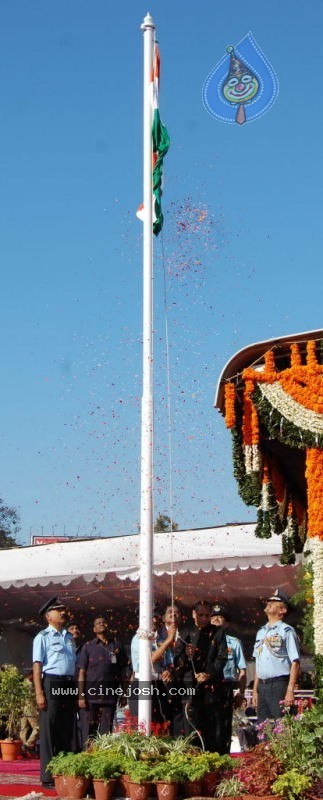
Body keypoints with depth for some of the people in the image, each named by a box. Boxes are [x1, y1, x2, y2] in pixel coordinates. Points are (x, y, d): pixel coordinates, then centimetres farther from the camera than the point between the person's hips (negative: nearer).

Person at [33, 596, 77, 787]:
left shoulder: (70, 637, 17)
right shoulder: (43, 637, -2)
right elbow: (37, 665, -7)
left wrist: (76, 690, 13)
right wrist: (39, 693, -15)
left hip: (69, 685, 6)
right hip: (51, 683, -6)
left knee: (67, 731, 9)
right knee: (49, 731, -3)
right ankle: (48, 777, 1)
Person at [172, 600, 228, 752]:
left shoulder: (218, 633, 10)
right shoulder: (185, 633, 13)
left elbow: (222, 657, 1)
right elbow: (177, 659, 8)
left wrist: (209, 674, -13)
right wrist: (186, 656, -14)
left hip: (212, 686, 0)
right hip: (190, 687, 1)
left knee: (214, 728, 0)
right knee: (191, 728, -3)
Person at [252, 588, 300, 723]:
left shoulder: (286, 631, -5)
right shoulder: (261, 632, 17)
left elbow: (295, 663, -10)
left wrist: (290, 691, -16)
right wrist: (255, 690, 15)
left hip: (279, 685, -7)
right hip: (262, 686, 7)